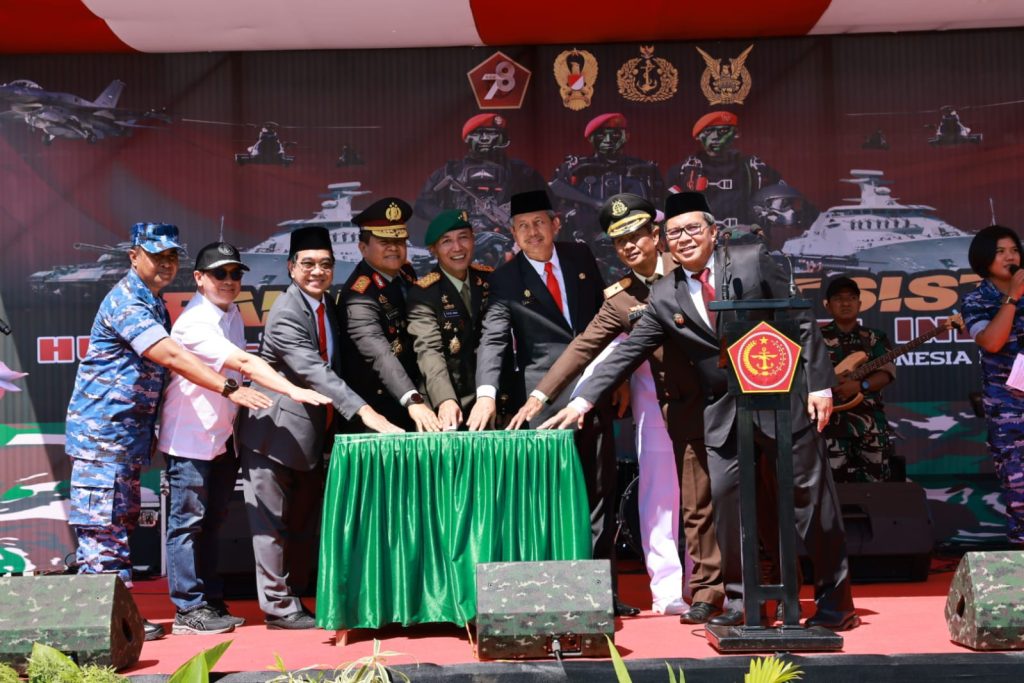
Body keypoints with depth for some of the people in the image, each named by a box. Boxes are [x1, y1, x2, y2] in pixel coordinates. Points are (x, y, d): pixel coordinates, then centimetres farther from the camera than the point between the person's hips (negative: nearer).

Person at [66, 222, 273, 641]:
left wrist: (152, 434, 19)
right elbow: (172, 357, -28)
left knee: (120, 523, 11)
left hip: (128, 435, 10)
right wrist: (229, 389, -33)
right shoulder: (125, 301, -17)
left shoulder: (153, 304, 14)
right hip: (102, 432, -10)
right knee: (102, 525, -5)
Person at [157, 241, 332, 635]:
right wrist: (295, 392, -37)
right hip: (190, 438, -8)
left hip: (222, 437, 8)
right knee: (188, 522, -1)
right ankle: (188, 610, 7)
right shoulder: (194, 323, -19)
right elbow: (244, 364, -30)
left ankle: (210, 603, 21)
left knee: (212, 522, 13)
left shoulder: (232, 314, 9)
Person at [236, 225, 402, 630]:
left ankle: (294, 598, 26)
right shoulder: (286, 312, -19)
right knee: (273, 522, 1)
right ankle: (279, 607, 9)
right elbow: (314, 371, -30)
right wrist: (364, 412, -37)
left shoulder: (328, 307, 8)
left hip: (311, 435, 9)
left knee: (305, 523, 15)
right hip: (275, 433, -9)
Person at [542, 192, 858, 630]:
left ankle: (834, 600, 17)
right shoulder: (664, 297, 4)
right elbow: (627, 352, 5)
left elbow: (801, 322, -2)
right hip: (723, 412, 3)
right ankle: (738, 600, 13)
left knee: (809, 494, 4)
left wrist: (819, 383, -7)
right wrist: (584, 399, -1)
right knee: (726, 498, -2)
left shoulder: (752, 261, -3)